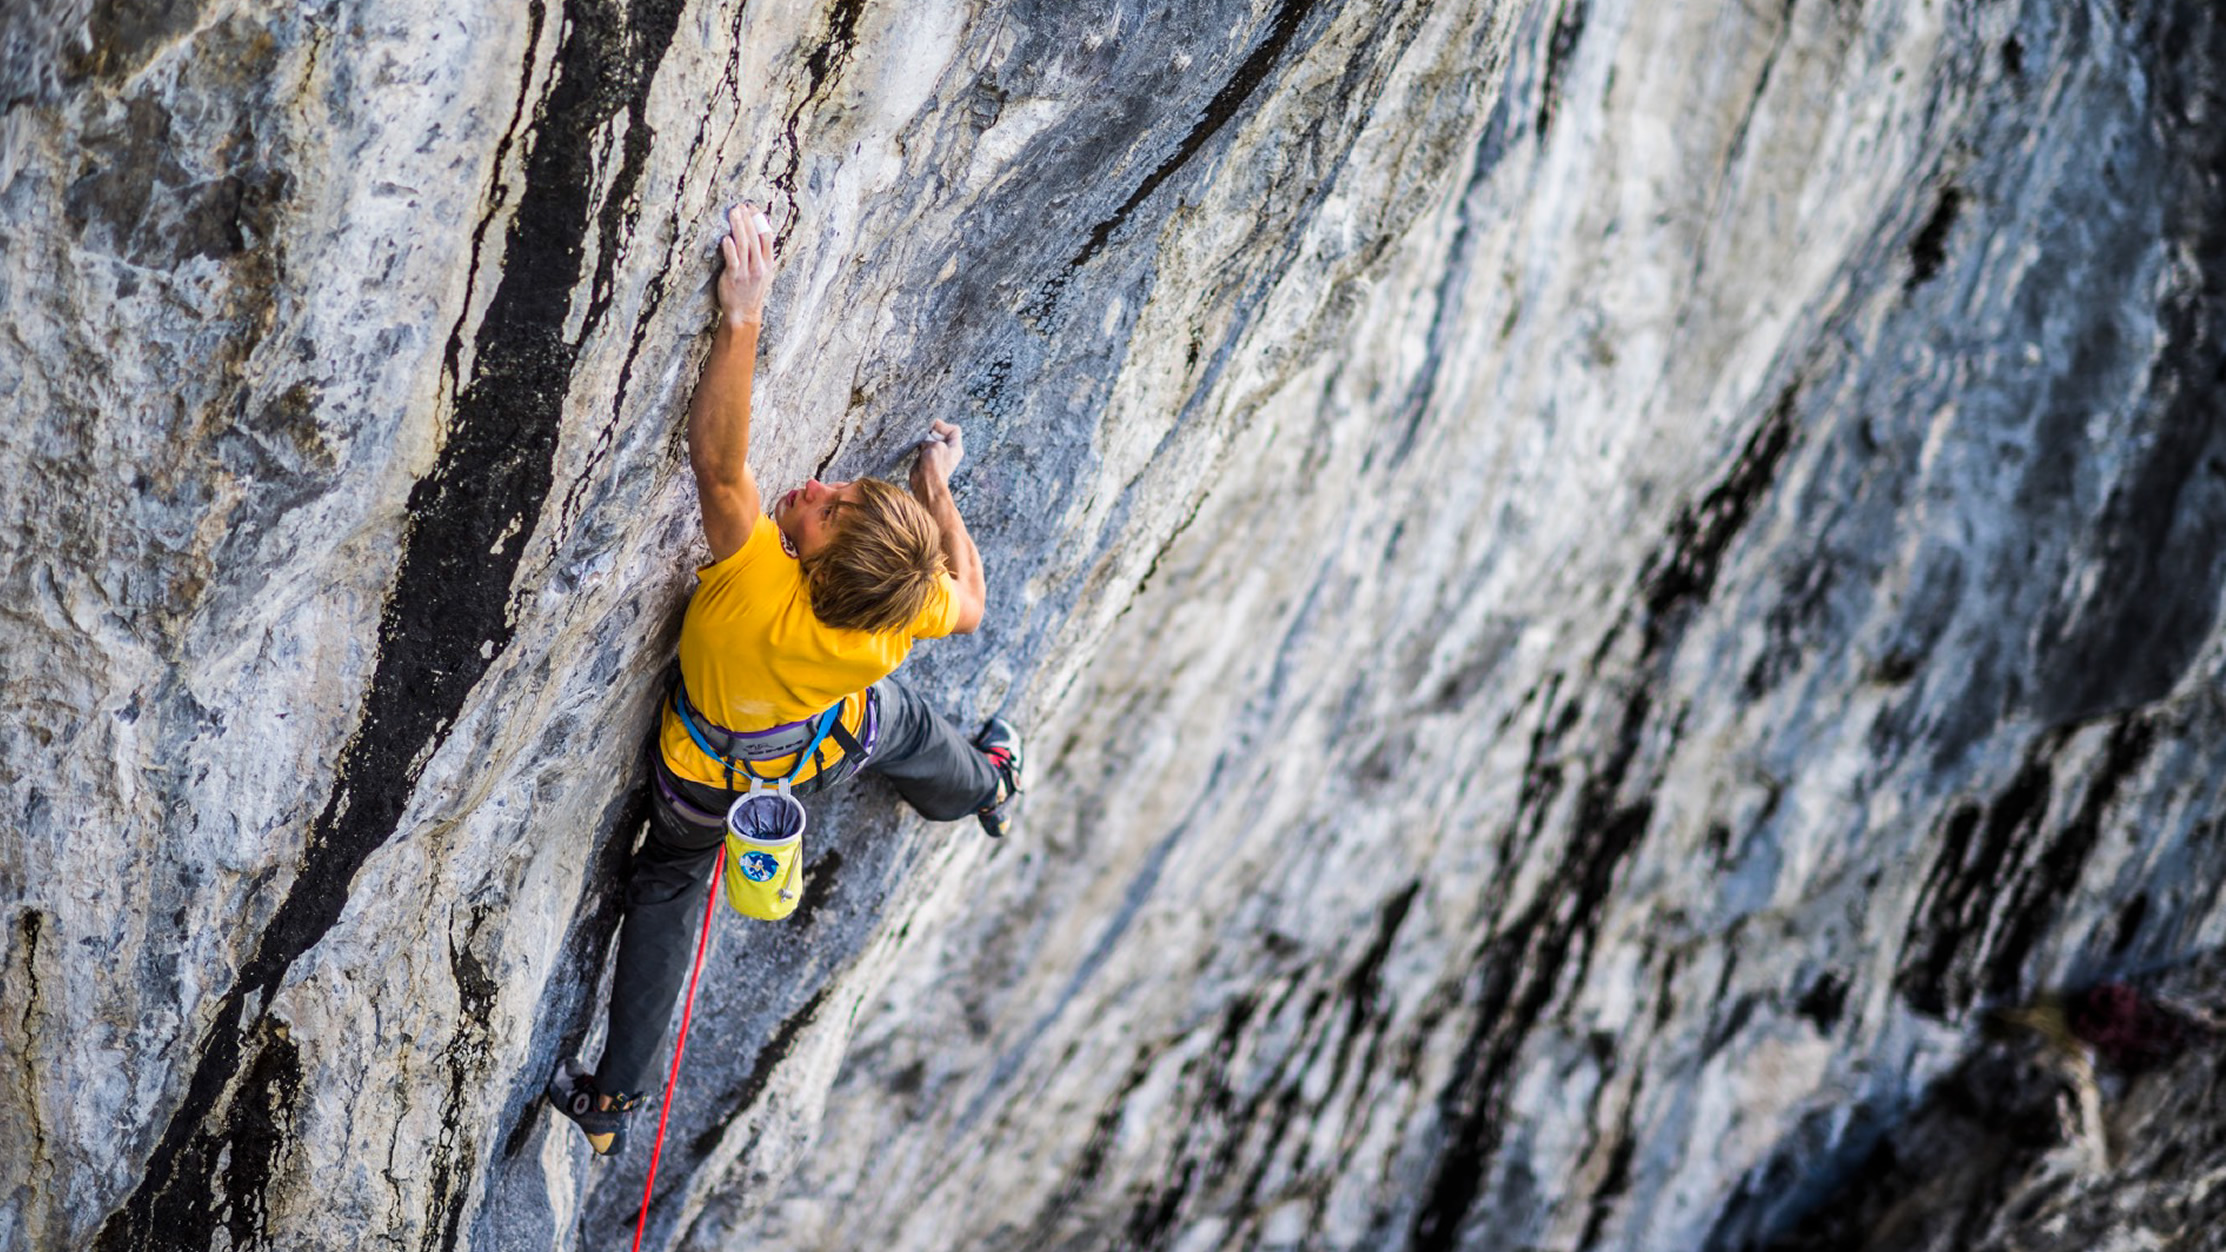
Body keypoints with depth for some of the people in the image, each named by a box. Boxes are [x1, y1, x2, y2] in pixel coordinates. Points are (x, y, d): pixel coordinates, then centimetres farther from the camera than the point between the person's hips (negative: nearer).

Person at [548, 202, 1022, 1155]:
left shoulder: (757, 584, -49)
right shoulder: (905, 619, -37)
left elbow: (717, 458, -57)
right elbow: (969, 604, -12)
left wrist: (743, 314, -62)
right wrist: (937, 493, -3)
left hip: (706, 772, -2)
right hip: (832, 745, 3)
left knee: (668, 889, 24)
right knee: (905, 729, 37)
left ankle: (613, 1099, 33)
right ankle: (982, 790, 73)